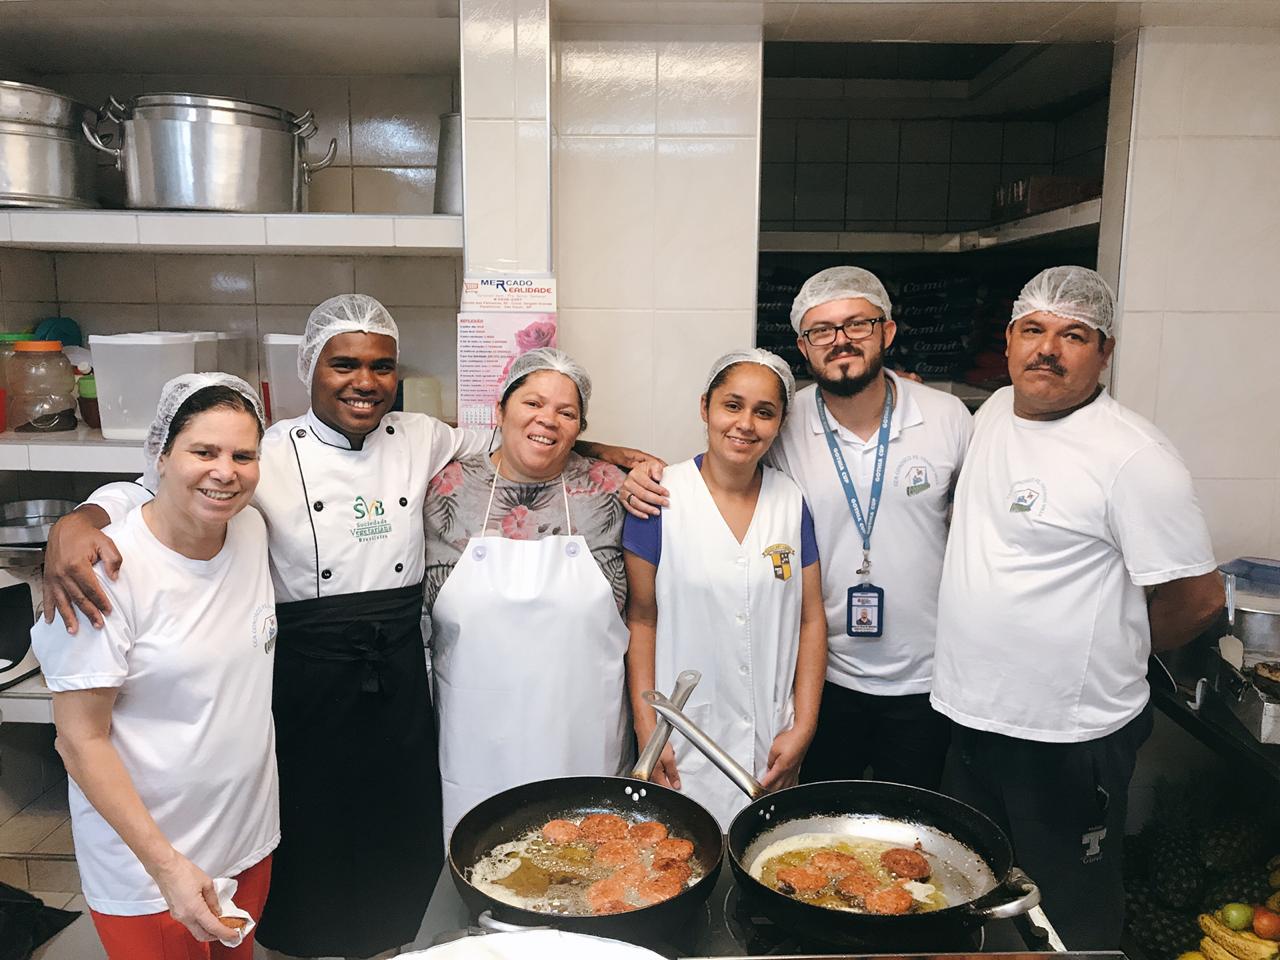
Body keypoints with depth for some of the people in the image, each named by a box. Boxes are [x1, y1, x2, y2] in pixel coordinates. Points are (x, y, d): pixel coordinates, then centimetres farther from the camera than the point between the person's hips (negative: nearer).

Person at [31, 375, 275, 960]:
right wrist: (166, 865, -21)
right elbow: (81, 740, -20)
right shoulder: (105, 572, -23)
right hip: (145, 858, -6)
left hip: (249, 834, 6)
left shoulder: (252, 531, -5)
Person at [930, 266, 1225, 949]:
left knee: (1070, 922, 13)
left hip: (1068, 737, -7)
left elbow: (1196, 600, -13)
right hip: (973, 715, 7)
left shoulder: (1132, 456, -19)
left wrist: (1111, 649, -1)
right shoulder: (995, 411, 4)